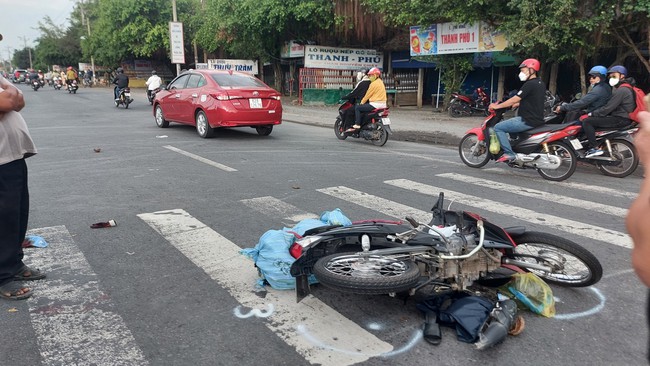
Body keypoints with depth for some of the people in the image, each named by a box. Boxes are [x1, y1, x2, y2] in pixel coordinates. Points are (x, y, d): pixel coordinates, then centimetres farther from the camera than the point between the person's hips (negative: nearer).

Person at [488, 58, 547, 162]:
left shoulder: (530, 84, -15)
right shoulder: (541, 84, 15)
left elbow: (514, 100, -17)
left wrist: (497, 106, -8)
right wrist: (516, 104, 26)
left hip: (528, 121, -10)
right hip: (538, 120, 10)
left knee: (498, 127, -8)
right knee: (506, 124, 30)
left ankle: (509, 154, -14)